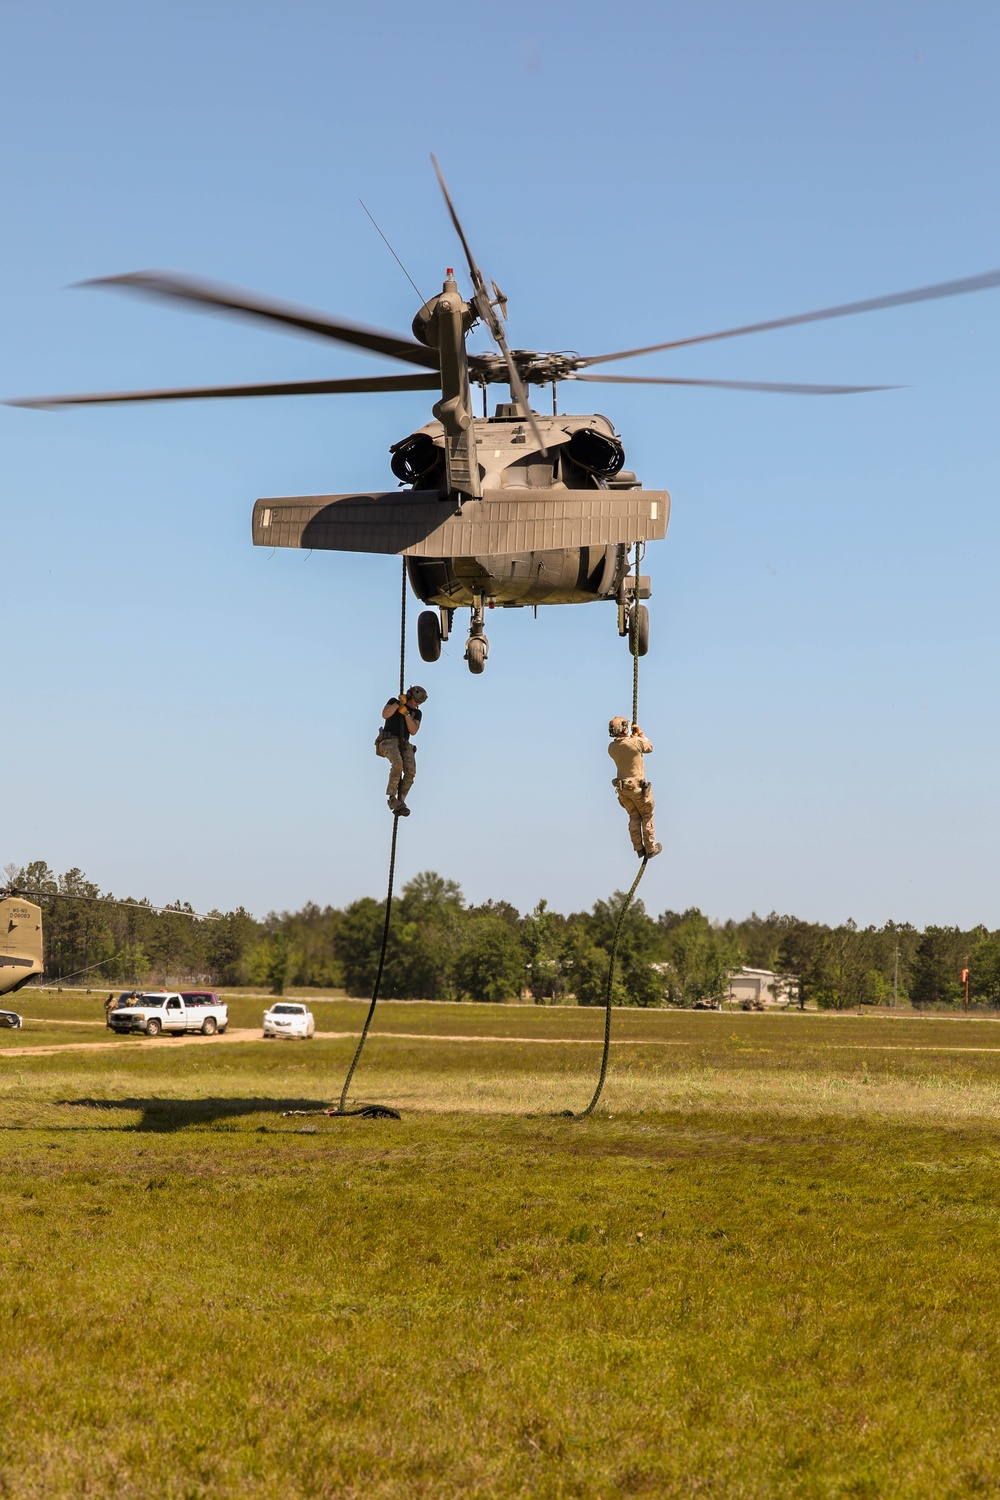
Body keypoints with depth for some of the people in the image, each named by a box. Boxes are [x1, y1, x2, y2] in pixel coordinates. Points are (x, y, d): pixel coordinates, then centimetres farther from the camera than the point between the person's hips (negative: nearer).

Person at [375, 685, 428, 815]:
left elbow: (413, 731, -2)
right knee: (398, 764, -36)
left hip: (404, 745, 4)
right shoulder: (393, 702, 7)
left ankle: (399, 805, -24)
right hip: (388, 741, -4)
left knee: (410, 770, -26)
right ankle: (392, 798, -26)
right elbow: (385, 715, -14)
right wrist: (400, 702, -15)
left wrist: (406, 713, -13)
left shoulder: (417, 713, 15)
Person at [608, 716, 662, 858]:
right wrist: (640, 734, 13)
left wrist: (632, 737, 23)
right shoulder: (636, 742, -19)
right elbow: (649, 748, 2)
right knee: (647, 816, 11)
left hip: (622, 787, 5)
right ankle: (650, 849, 16)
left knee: (634, 817, 18)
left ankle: (639, 848, 22)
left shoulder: (612, 748, -3)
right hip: (637, 787, -5)